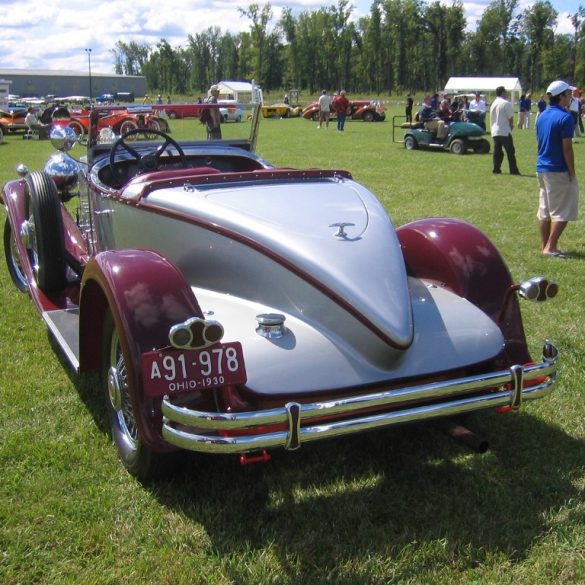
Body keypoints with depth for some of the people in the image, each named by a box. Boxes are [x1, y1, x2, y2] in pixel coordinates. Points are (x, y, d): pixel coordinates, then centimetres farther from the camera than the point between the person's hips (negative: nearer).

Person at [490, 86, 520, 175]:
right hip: (505, 131, -7)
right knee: (510, 151, -2)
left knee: (497, 151, 10)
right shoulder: (506, 103, -11)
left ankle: (496, 169, 8)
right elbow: (510, 118, -8)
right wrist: (511, 126, 8)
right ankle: (513, 170, -3)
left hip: (495, 131, 7)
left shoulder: (493, 103, 11)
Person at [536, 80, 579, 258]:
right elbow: (567, 148, -17)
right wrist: (572, 173, -12)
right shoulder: (565, 117, -15)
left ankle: (545, 246, 17)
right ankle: (550, 247, -5)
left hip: (542, 168, 8)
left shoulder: (542, 116, 10)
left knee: (544, 210, 12)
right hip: (559, 171, -8)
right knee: (563, 212, -2)